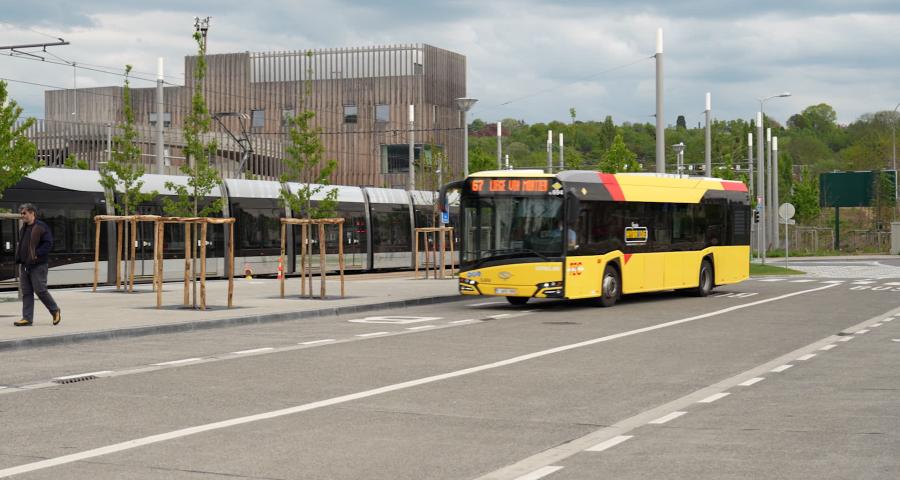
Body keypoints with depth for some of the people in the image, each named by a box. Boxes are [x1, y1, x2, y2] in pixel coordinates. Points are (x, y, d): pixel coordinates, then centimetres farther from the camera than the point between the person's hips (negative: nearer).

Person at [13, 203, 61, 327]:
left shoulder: (41, 227, -9)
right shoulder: (23, 229, 17)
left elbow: (48, 243, -15)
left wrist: (37, 254, -22)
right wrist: (18, 258, 12)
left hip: (38, 266, -8)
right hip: (24, 265, 8)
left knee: (40, 290, -6)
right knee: (26, 293, 5)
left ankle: (55, 311, 13)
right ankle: (27, 318, 6)